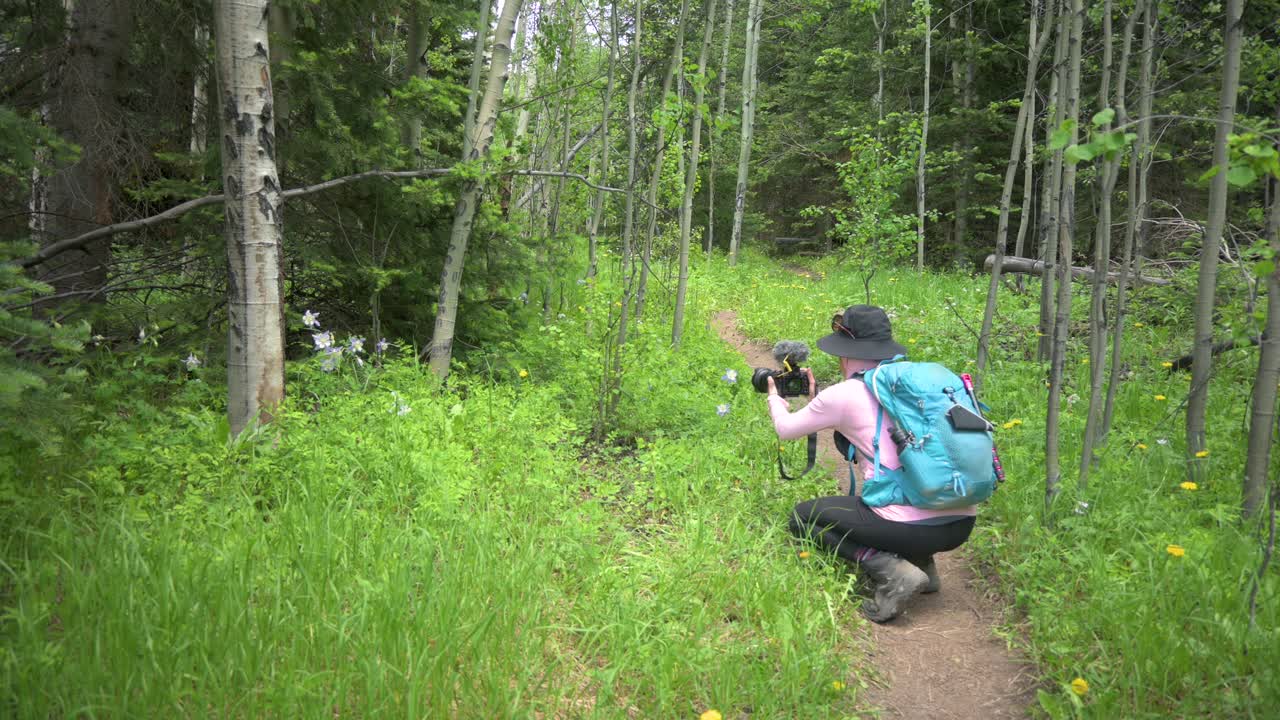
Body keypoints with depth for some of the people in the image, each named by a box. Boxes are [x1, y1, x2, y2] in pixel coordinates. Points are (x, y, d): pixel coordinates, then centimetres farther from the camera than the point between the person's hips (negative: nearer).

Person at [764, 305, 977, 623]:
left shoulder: (843, 395, -4)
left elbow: (786, 429, 15)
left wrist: (775, 400, 36)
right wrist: (818, 403, 39)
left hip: (911, 528, -7)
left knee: (803, 517, 14)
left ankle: (892, 573, -4)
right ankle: (922, 563, 15)